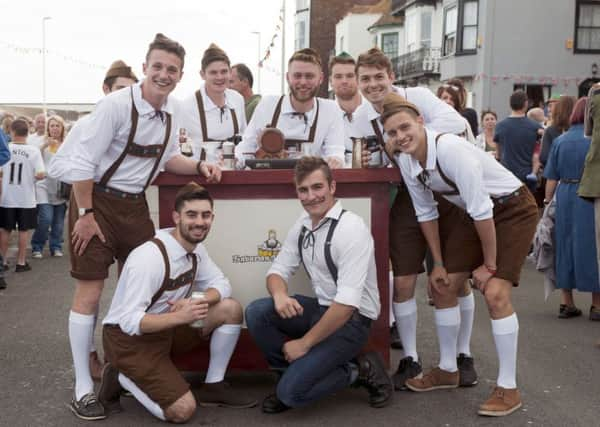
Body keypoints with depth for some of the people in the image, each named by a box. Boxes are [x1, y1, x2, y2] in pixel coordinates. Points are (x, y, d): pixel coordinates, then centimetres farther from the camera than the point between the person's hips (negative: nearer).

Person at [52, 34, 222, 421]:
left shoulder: (171, 110, 2)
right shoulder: (116, 105, -20)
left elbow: (168, 156, 16)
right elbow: (82, 161, -19)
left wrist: (199, 166, -2)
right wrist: (85, 214, -18)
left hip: (134, 203, 7)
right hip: (97, 199, -7)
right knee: (91, 289, -4)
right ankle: (83, 387, 5)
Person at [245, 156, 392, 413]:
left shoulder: (351, 228, -21)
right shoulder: (302, 225, 3)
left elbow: (347, 303, -26)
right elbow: (278, 270, 8)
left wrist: (304, 343, -19)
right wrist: (279, 294, -18)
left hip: (352, 319, -7)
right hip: (321, 307, 7)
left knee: (293, 391, -18)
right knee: (256, 312, -14)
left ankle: (360, 371, 2)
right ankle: (296, 372, 3)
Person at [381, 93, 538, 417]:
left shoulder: (449, 149, -32)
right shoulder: (405, 161, -9)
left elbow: (482, 210, -28)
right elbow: (426, 213, 3)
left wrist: (489, 263, -19)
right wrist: (438, 262, 5)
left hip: (513, 209, -8)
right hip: (477, 215, 8)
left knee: (495, 293, -18)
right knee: (442, 283, 8)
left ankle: (508, 389, -4)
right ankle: (447, 370, 25)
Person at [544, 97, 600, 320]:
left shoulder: (560, 140, 4)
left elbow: (552, 177, 6)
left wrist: (548, 201, 13)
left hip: (564, 196, 4)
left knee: (565, 246, 12)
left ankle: (566, 303, 18)